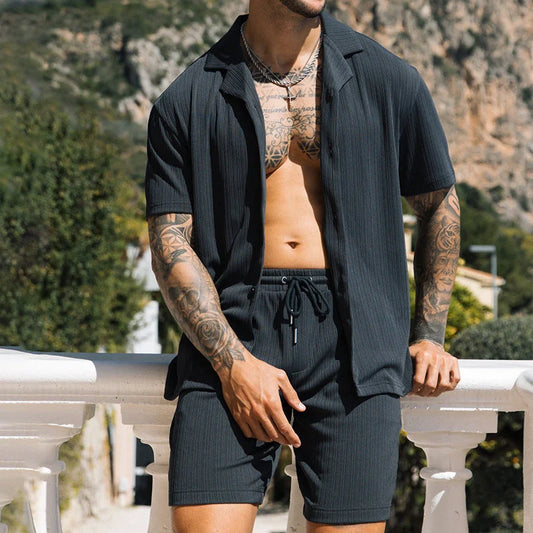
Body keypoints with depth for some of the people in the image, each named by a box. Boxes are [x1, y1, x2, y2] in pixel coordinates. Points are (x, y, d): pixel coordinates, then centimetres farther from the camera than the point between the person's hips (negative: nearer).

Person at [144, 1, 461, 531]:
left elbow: (439, 204, 23)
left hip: (351, 340, 1)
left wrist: (428, 335, 16)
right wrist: (232, 362, -11)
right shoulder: (187, 100, 7)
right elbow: (170, 244, 1)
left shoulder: (387, 80, 12)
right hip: (231, 332, -1)